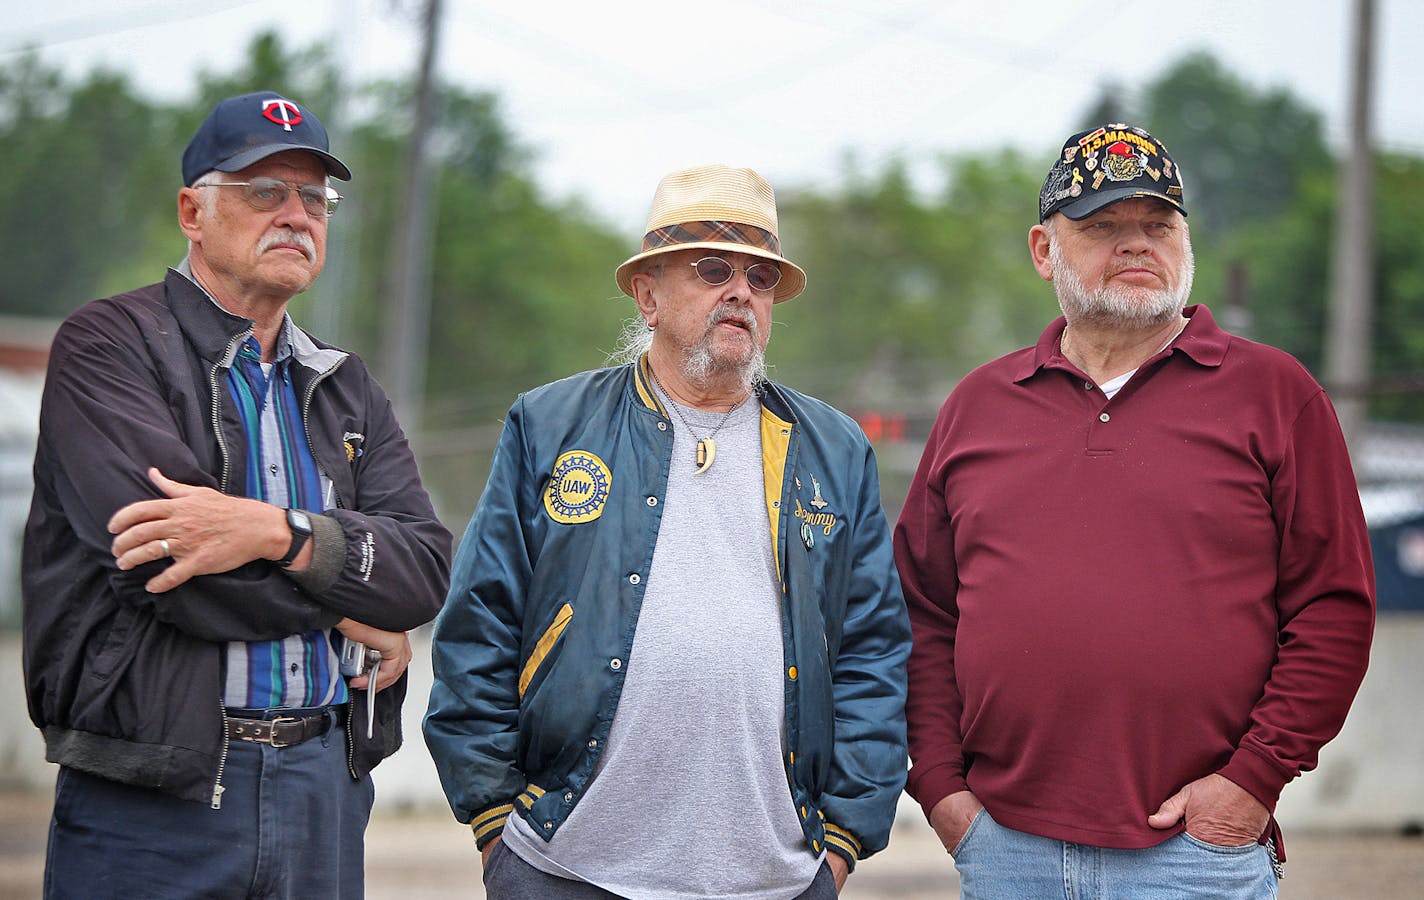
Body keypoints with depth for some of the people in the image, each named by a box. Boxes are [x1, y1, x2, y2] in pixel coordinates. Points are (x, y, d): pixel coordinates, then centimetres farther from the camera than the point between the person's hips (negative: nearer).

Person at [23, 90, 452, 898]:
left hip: (324, 786, 5)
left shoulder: (346, 390, 16)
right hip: (151, 798, -5)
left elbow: (428, 566, 0)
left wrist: (279, 533, -18)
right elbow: (160, 565, -17)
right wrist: (345, 604, -6)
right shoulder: (109, 345, -3)